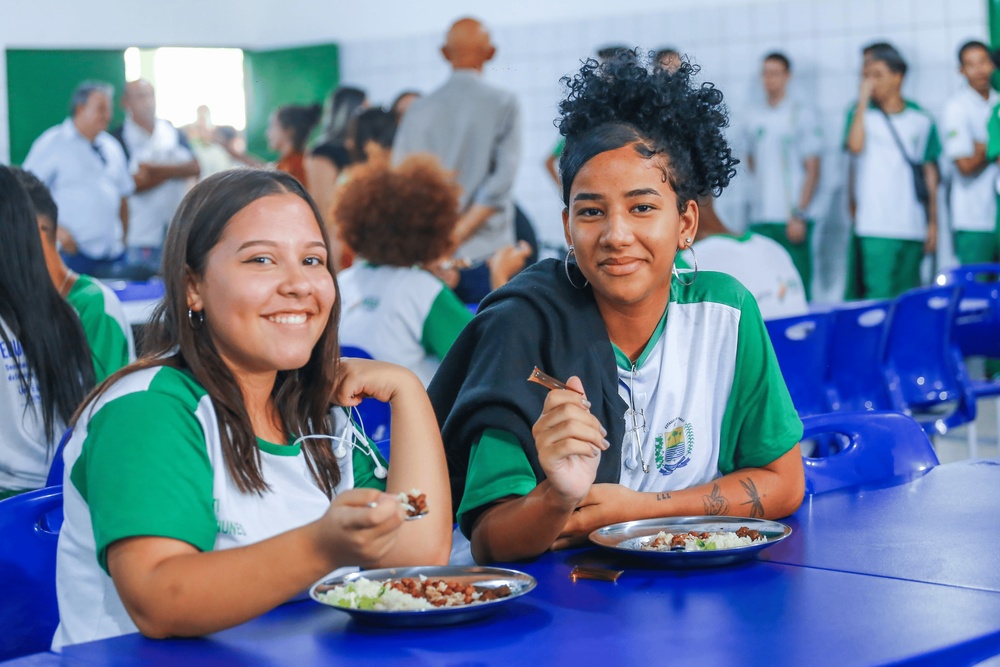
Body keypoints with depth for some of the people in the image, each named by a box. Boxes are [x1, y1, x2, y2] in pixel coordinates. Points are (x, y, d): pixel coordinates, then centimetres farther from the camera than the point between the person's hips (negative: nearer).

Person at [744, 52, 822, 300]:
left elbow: (812, 170, -5)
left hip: (792, 219, -5)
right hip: (759, 219, 5)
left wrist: (799, 214, -12)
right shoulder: (755, 117, 12)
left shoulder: (803, 114, -2)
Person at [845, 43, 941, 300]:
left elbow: (930, 171, 12)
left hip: (913, 227, 3)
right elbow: (855, 145, -18)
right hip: (875, 228, -3)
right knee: (879, 295, -9)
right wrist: (862, 100, -12)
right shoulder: (861, 114, 3)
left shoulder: (920, 120, 9)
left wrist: (933, 221, 8)